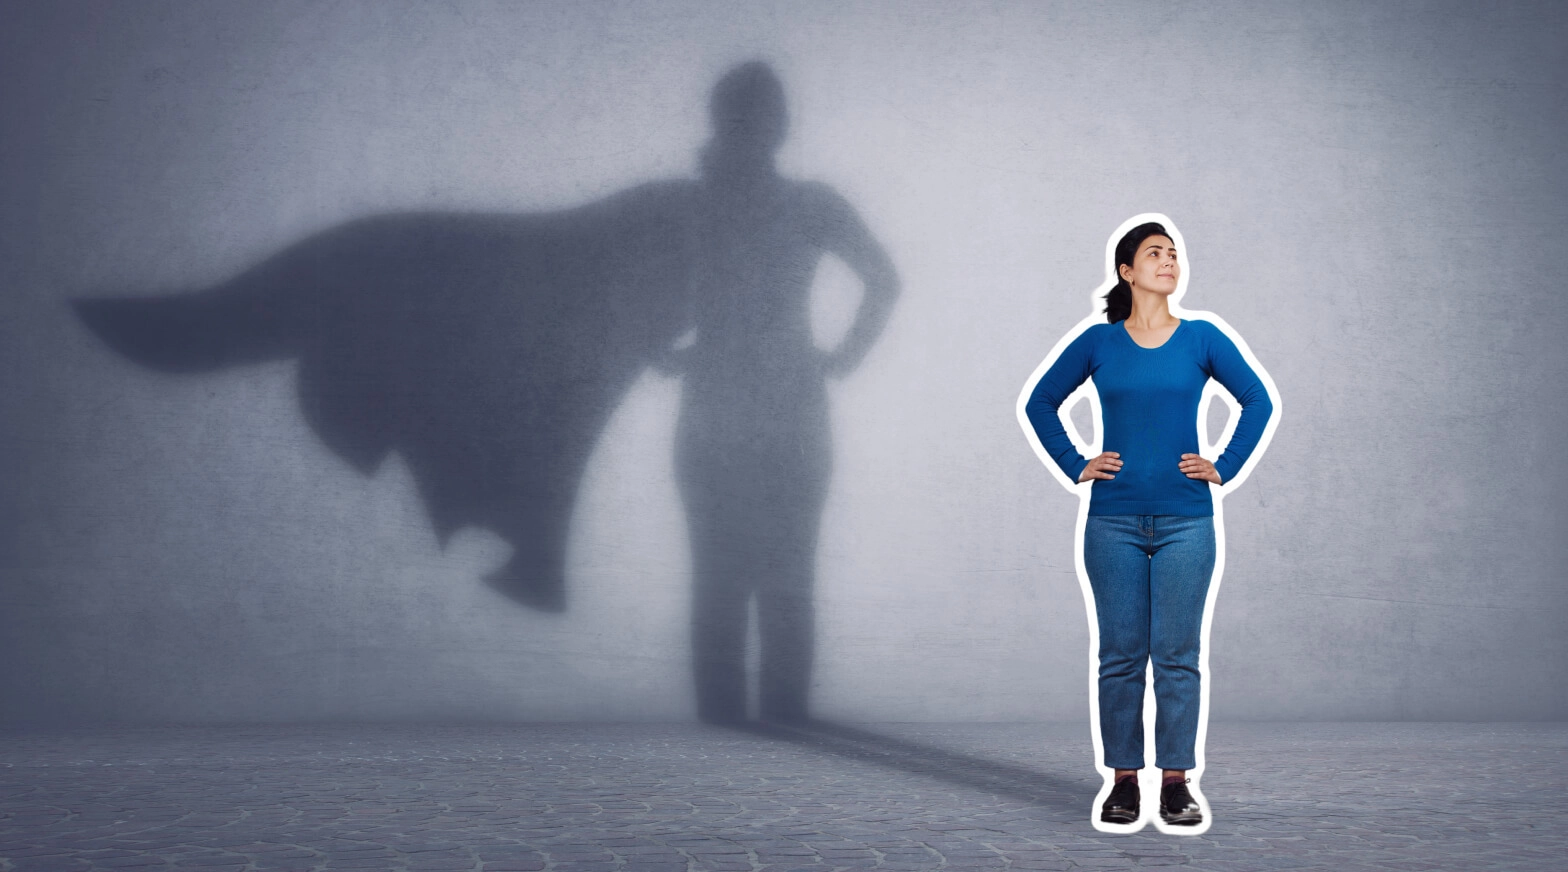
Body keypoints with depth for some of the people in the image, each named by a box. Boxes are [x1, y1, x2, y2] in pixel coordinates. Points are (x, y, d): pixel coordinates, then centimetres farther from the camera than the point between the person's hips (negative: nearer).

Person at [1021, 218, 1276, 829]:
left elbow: (1258, 401, 9)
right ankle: (1123, 781, 13)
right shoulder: (1098, 343, 4)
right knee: (1121, 654, 4)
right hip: (1114, 520, 0)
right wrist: (1075, 467, 5)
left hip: (1185, 520, 0)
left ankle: (1176, 783, 10)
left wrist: (1224, 469, 2)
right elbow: (1041, 402, 13)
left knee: (1177, 654, 2)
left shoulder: (1202, 338, 3)